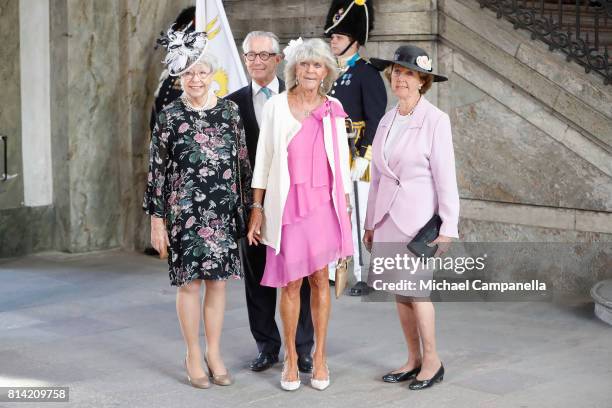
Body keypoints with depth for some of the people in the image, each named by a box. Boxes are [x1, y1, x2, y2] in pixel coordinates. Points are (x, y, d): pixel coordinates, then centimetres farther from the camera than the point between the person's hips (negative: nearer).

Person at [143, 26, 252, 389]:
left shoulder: (230, 111, 5)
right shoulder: (169, 116, -2)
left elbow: (243, 161, 9)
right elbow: (157, 169, -1)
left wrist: (251, 205, 7)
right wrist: (157, 218, -3)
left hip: (223, 212, 2)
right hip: (184, 212, -2)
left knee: (218, 281, 7)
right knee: (189, 282, 3)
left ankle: (214, 353, 20)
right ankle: (193, 356, 17)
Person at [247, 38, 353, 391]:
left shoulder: (333, 110, 5)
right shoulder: (276, 106, 0)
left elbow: (342, 163, 9)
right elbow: (263, 160, 3)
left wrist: (346, 211, 7)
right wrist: (257, 208, 0)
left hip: (323, 204, 1)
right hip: (286, 204, -1)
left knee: (320, 280, 4)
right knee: (291, 283, 4)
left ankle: (320, 356, 14)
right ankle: (291, 358, 15)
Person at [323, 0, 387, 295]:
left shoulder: (367, 74, -9)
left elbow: (376, 120, -14)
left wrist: (364, 158, -19)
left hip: (356, 160, -8)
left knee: (360, 219, -3)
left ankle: (365, 277, 4)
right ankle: (330, 271, 20)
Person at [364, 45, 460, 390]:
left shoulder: (435, 120, -9)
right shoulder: (387, 121, 10)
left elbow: (446, 178, -11)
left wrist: (448, 228, -14)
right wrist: (371, 222, 16)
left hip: (420, 216, -6)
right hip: (388, 216, 6)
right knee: (399, 291, 9)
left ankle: (432, 361, 5)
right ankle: (414, 359, 20)